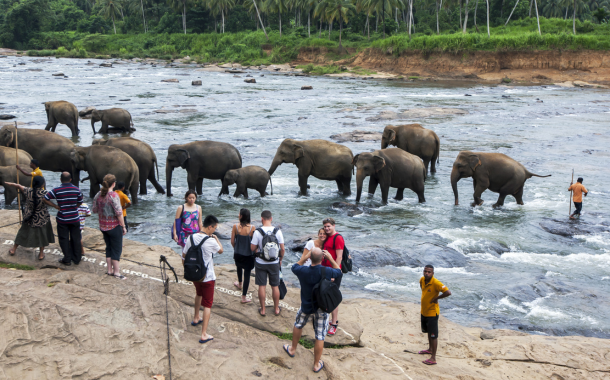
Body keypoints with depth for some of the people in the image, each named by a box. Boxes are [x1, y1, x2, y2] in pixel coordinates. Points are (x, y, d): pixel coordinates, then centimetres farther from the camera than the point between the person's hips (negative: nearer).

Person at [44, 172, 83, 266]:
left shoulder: (57, 190, -11)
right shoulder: (76, 189, -5)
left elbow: (45, 199, -10)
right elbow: (80, 202, 6)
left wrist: (56, 206, -4)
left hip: (62, 220, -2)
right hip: (75, 219, 2)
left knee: (64, 239, 9)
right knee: (76, 239, 12)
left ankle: (67, 260, 13)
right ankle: (77, 259, 19)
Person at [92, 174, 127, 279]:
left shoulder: (98, 195, 0)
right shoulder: (113, 195, -20)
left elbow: (95, 210, 11)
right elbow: (119, 213, -20)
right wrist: (123, 227, -11)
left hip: (103, 226, 7)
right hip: (115, 226, -7)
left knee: (109, 248, 18)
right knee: (117, 249, 4)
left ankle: (109, 270, 23)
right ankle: (116, 272, 8)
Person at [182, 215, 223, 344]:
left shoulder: (191, 238, -6)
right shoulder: (211, 241, -22)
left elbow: (184, 256, 3)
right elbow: (221, 250, -1)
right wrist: (216, 238, 12)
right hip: (208, 277, -6)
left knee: (199, 294, 33)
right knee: (207, 304, 2)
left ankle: (196, 318, 50)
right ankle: (204, 334, 0)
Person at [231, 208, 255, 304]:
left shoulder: (235, 226, -13)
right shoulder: (252, 228, -17)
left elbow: (232, 241, -5)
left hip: (238, 254, 3)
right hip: (249, 255, -2)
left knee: (239, 267, 33)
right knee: (247, 274, 7)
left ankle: (240, 284, 57)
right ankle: (244, 297, 10)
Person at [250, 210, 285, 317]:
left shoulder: (257, 232, -16)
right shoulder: (278, 231, -11)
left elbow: (252, 248, -10)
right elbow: (282, 249, -6)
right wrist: (280, 259, 11)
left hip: (261, 263, -1)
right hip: (274, 263, 1)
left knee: (262, 286, 9)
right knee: (275, 286, 13)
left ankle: (262, 310, 18)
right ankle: (276, 309, 25)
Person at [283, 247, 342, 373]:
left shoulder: (303, 271, -22)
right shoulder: (328, 272, -25)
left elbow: (295, 267, 4)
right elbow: (340, 273, -1)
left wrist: (304, 257, 4)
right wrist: (331, 259, 1)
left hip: (306, 306, 2)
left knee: (298, 325, 30)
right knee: (320, 336, 10)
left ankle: (292, 349, 49)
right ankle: (317, 364, 21)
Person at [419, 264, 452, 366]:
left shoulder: (436, 283, -24)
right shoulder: (422, 280, -2)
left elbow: (448, 292, -32)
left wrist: (436, 298, -21)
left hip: (432, 313, -8)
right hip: (424, 311, 8)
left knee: (433, 335, -4)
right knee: (428, 332, 26)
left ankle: (433, 358, 0)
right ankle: (430, 349, 46)